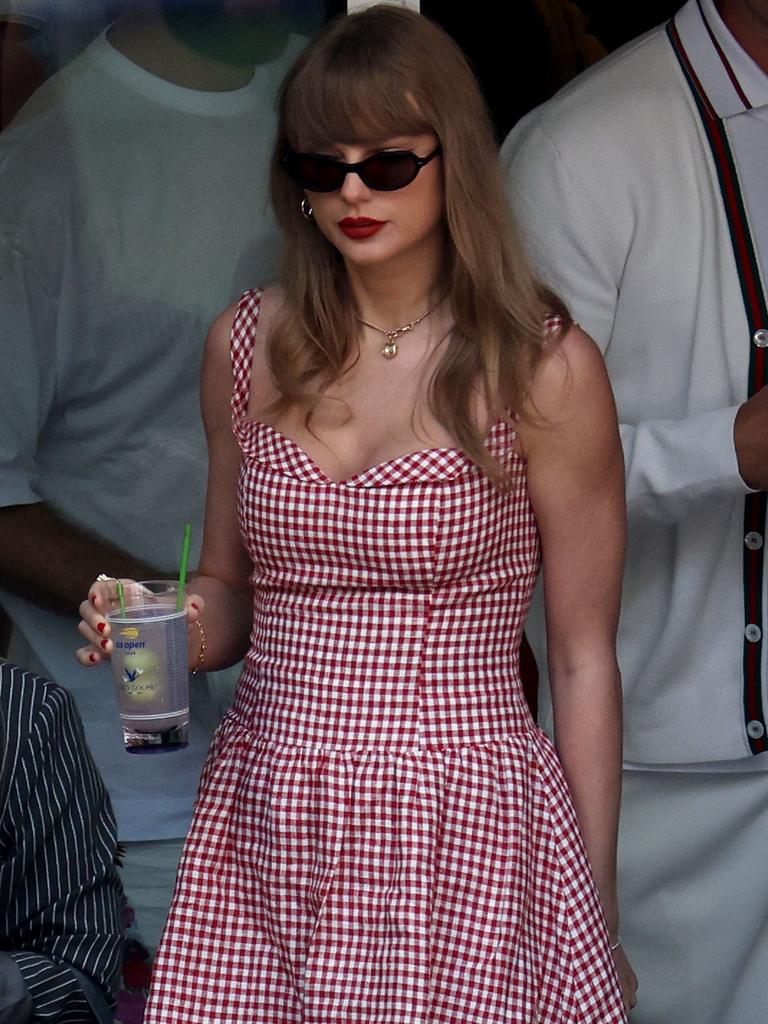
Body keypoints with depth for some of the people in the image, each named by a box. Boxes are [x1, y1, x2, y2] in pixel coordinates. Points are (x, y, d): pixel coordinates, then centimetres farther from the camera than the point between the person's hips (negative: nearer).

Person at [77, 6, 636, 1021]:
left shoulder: (543, 368, -5)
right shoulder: (249, 345, 7)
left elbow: (583, 659, -1)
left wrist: (599, 919, 0)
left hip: (459, 828, -3)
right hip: (260, 823, 4)